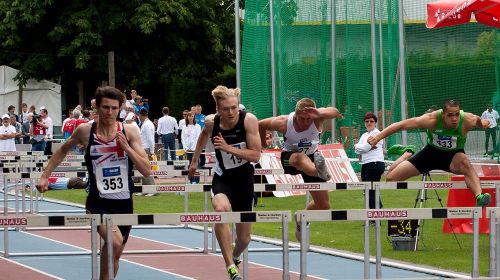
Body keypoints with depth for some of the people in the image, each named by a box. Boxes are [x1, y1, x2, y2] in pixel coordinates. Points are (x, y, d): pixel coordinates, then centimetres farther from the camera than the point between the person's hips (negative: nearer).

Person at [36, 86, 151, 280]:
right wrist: (44, 176, 12)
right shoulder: (85, 131, -4)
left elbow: (146, 171, -6)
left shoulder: (129, 132, -3)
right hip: (98, 203, -3)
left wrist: (127, 147, -17)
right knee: (115, 241, -28)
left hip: (124, 203, 3)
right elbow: (63, 151, 16)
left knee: (115, 253, 13)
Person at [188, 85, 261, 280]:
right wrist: (194, 161, 22)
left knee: (244, 239, 8)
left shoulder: (249, 120, -19)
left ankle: (235, 257, 47)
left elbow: (256, 156, -21)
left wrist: (229, 148, -32)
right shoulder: (211, 122, -13)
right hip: (222, 178, 0)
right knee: (221, 209, -37)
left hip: (244, 180, 0)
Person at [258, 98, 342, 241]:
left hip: (311, 158, 2)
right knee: (301, 158, -43)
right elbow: (261, 125, -4)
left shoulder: (317, 119, -24)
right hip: (289, 158, -2)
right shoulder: (284, 123, -23)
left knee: (324, 206, 1)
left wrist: (320, 113, -68)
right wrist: (263, 146, 6)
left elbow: (333, 111, -47)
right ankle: (319, 172, -75)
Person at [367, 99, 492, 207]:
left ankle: (479, 196, -53)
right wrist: (379, 136, -30)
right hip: (431, 152, 2)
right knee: (391, 178, 2)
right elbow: (402, 125, -29)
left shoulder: (467, 120, -29)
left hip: (453, 156, -2)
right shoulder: (433, 119, -32)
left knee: (464, 161, -41)